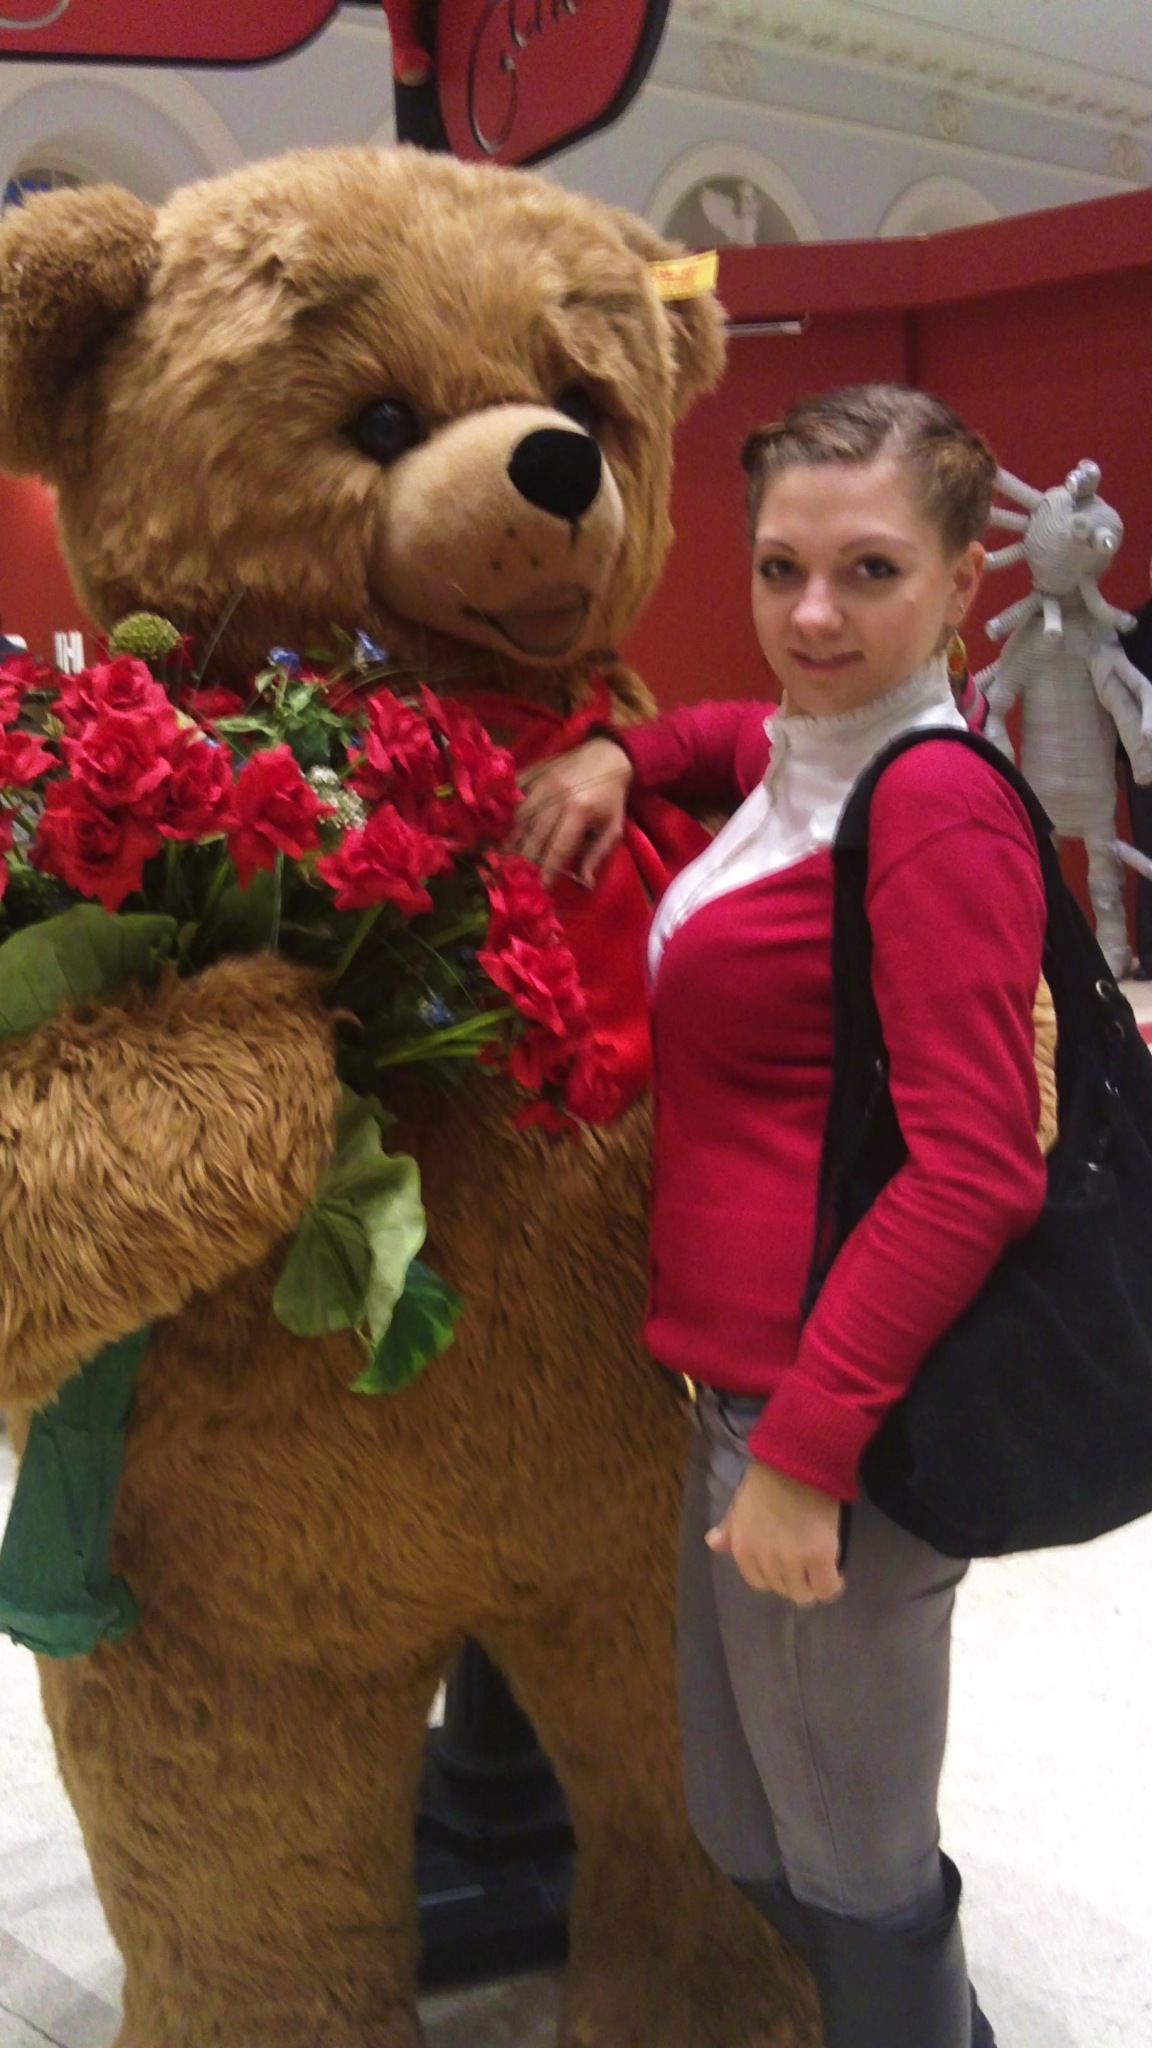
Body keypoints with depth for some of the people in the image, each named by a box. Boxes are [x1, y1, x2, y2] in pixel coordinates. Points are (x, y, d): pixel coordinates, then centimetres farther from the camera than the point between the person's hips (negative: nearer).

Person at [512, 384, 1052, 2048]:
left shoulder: (940, 807, -17)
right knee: (747, 1831, 25)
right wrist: (618, 755, 11)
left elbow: (974, 1169, -22)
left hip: (840, 1401, -9)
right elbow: (737, 740, 33)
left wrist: (808, 1443, -21)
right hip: (744, 1375, 9)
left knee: (851, 1867, 12)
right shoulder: (805, 763, 8)